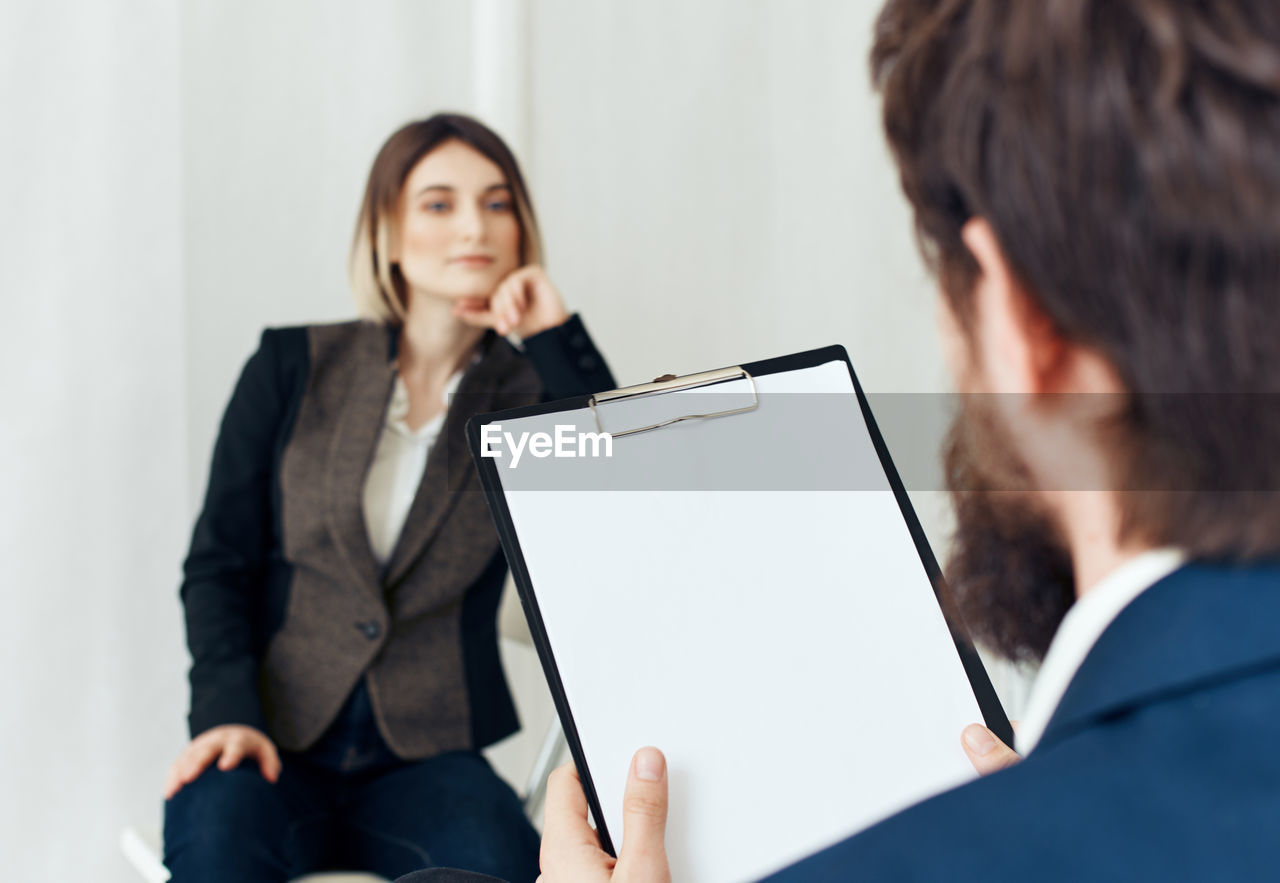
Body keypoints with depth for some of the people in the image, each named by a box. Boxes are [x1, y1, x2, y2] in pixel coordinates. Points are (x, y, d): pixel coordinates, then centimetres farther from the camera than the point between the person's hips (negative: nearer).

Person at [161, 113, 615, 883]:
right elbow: (218, 566, 5)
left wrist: (558, 338, -11)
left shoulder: (531, 392, 6)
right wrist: (229, 715, -12)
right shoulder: (294, 369, 5)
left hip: (429, 755, 1)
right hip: (280, 744, -1)